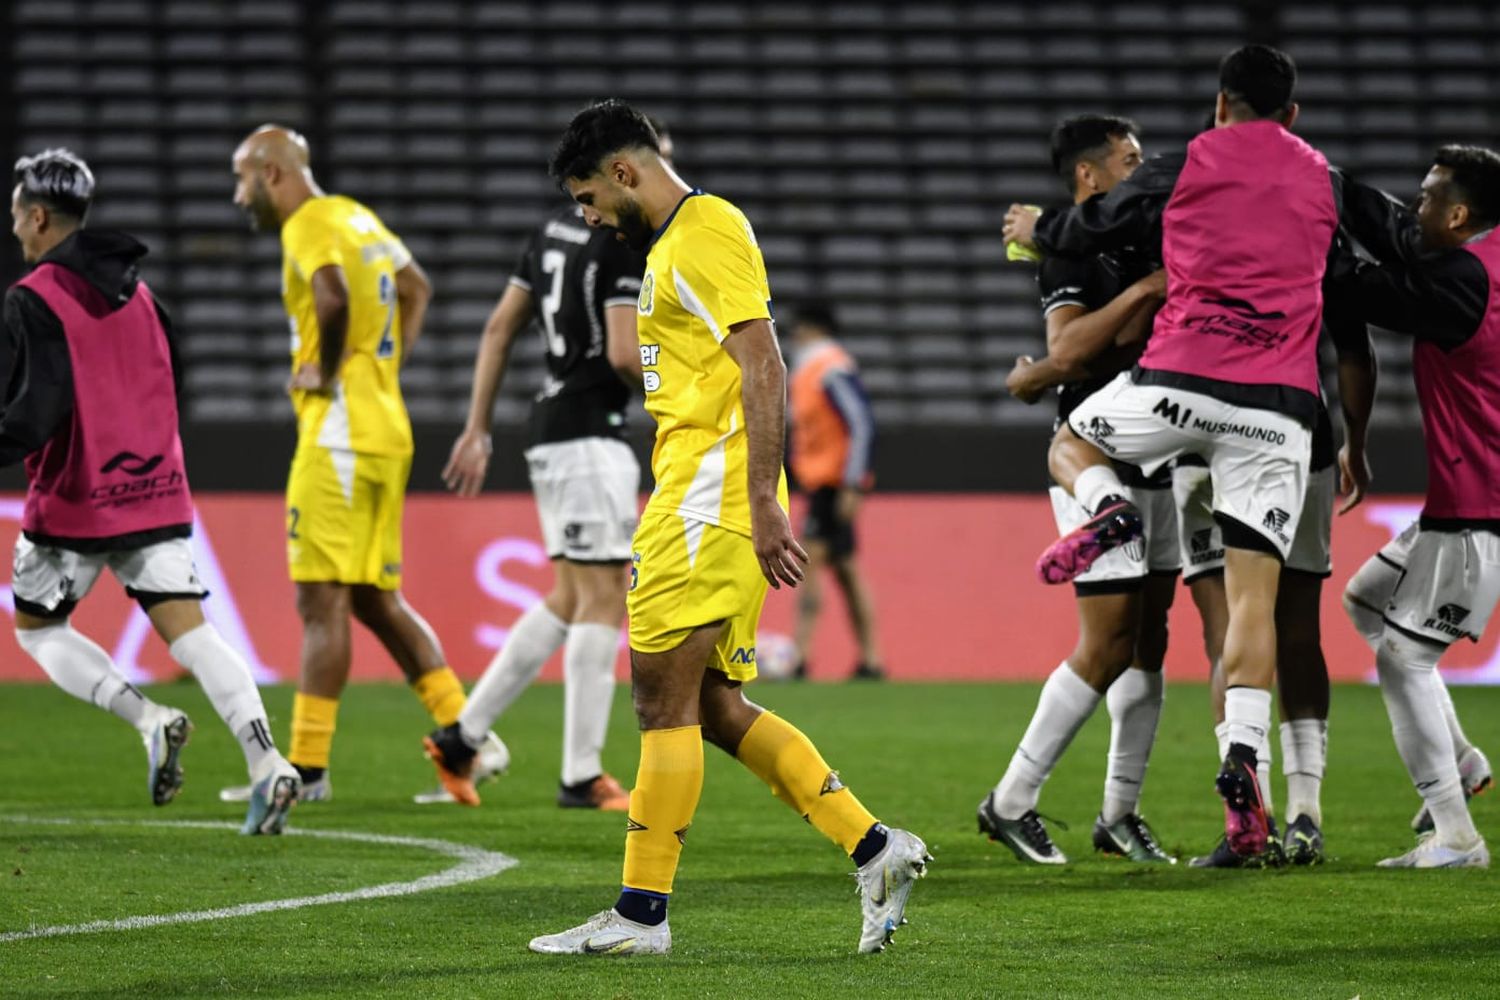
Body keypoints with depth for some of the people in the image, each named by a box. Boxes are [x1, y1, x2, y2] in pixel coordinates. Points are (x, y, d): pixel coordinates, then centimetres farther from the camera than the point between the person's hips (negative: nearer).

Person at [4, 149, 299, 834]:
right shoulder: (136, 289, 11)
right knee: (188, 630, -2)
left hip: (72, 500, -6)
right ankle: (266, 761, -21)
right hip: (156, 491, 6)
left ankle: (148, 718, -8)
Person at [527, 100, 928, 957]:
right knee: (715, 706, 8)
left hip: (710, 498, -10)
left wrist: (762, 501, -24)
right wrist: (659, 513, 27)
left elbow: (762, 367, -18)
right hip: (693, 494, 10)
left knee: (665, 697, -7)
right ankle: (875, 849, 7)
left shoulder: (707, 230, -10)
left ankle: (642, 914, -4)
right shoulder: (673, 242, 22)